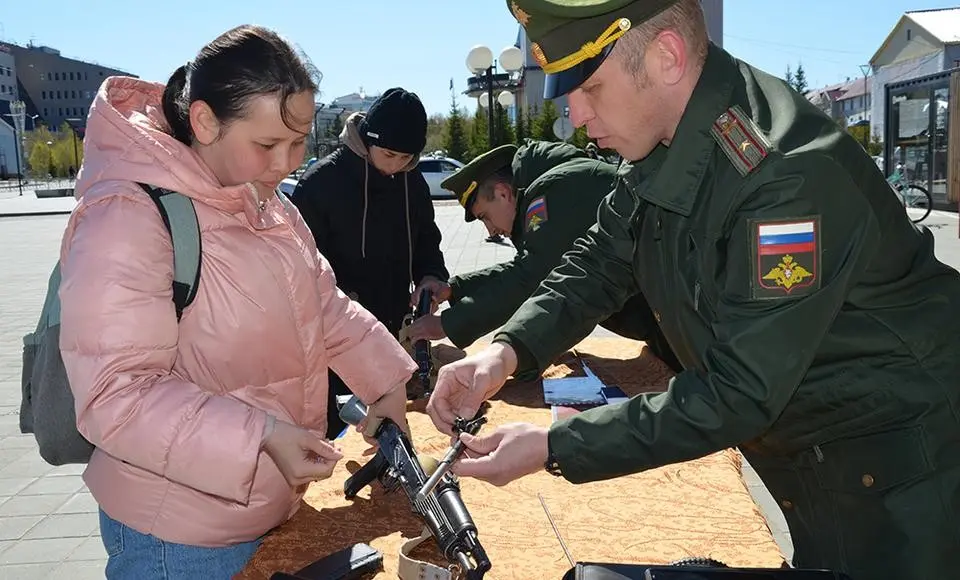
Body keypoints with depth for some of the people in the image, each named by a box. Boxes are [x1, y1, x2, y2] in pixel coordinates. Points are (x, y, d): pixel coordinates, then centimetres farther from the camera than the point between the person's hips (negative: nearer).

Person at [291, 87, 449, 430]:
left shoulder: (413, 182, 5)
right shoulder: (320, 182, -12)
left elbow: (426, 242, 16)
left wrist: (431, 275, -5)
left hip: (394, 331, 5)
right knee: (335, 425, 4)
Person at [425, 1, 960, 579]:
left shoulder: (793, 174, -32)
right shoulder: (661, 150, -6)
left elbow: (739, 394, -30)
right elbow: (598, 263, 1)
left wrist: (553, 448, -27)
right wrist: (506, 351, -17)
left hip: (902, 461, -7)